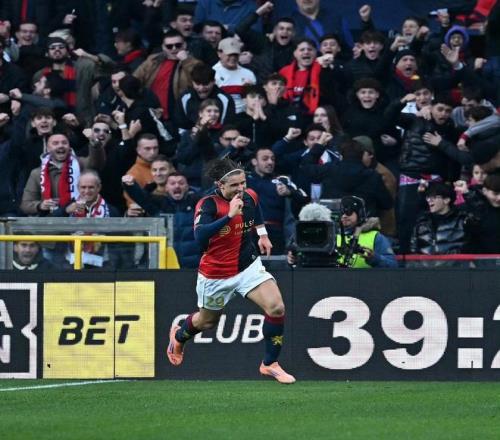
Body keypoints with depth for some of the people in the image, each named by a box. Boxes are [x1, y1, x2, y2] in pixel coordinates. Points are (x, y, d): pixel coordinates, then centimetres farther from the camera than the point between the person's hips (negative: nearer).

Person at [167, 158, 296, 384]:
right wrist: (229, 215, -44)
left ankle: (270, 364, -2)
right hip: (216, 274, -4)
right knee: (207, 321, 19)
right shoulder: (208, 204, -24)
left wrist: (262, 232, 18)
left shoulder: (250, 197, -6)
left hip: (248, 266, 4)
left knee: (276, 307, -17)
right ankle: (178, 336, 56)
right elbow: (200, 236, -42)